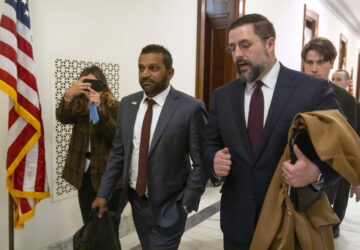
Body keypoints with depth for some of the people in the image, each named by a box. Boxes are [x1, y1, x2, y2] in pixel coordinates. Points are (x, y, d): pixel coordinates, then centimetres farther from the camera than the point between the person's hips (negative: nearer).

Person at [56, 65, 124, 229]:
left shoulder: (114, 107, -6)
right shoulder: (79, 107, 5)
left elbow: (117, 135, -21)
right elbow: (62, 118, -15)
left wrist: (99, 108, -33)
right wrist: (69, 95, -33)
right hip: (85, 174, 4)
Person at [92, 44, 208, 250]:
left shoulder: (190, 108, -14)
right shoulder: (127, 104, 1)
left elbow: (201, 162, -11)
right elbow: (118, 152, 6)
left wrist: (187, 204, -13)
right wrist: (104, 193, 4)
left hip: (169, 205, -5)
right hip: (136, 199, 5)